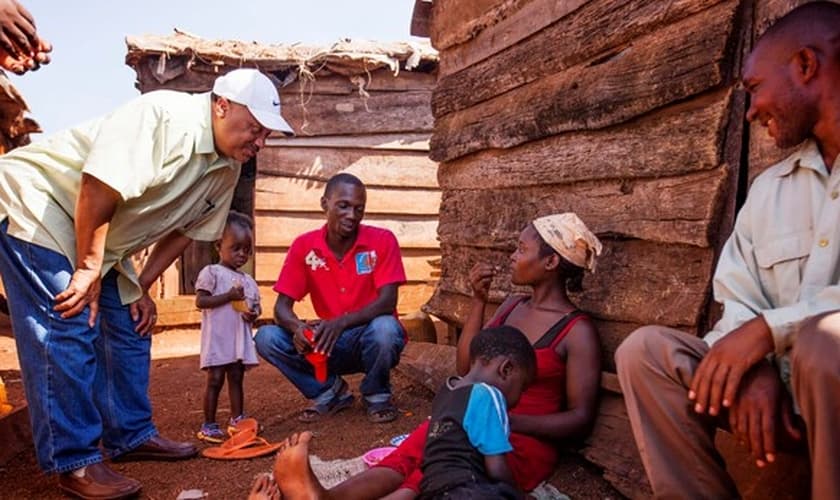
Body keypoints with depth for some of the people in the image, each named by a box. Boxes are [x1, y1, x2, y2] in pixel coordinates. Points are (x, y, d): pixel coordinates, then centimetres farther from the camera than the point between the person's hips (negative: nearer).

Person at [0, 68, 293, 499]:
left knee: (129, 327, 9)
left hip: (97, 239, 9)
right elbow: (98, 190, -31)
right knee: (69, 333, -14)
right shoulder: (165, 116, -29)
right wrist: (88, 270, -21)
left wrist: (141, 287, 4)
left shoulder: (227, 167, -2)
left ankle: (131, 435, 22)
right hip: (36, 206, -9)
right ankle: (73, 462, -3)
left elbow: (185, 229, 7)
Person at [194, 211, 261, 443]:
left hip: (241, 339, 6)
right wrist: (229, 296, -20)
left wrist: (253, 313, -7)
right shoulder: (211, 272, -5)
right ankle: (209, 425, 8)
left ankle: (237, 420, 22)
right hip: (217, 339, -6)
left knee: (237, 379, 12)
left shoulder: (248, 280, 13)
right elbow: (200, 301, -13)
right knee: (215, 381, -1)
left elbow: (255, 306, 17)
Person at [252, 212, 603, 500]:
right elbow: (465, 368, 11)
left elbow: (581, 420, -9)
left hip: (526, 440, -6)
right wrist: (479, 301, 3)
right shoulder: (512, 306, 14)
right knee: (402, 462, -26)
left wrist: (509, 421, -22)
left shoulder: (578, 331, -5)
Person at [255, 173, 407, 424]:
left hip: (371, 339, -2)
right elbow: (282, 306, -7)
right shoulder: (304, 246, -5)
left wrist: (341, 322, -36)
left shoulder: (382, 240, -12)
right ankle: (331, 391, 4)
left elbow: (387, 301, -20)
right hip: (329, 343, 3)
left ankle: (377, 396, -3)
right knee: (266, 337, -17)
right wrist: (297, 327, -31)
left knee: (384, 327, -37)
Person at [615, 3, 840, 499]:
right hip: (785, 383, 5)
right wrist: (753, 366, -13)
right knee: (646, 351, -11)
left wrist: (771, 328, -20)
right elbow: (738, 307, 6)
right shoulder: (766, 189, 14)